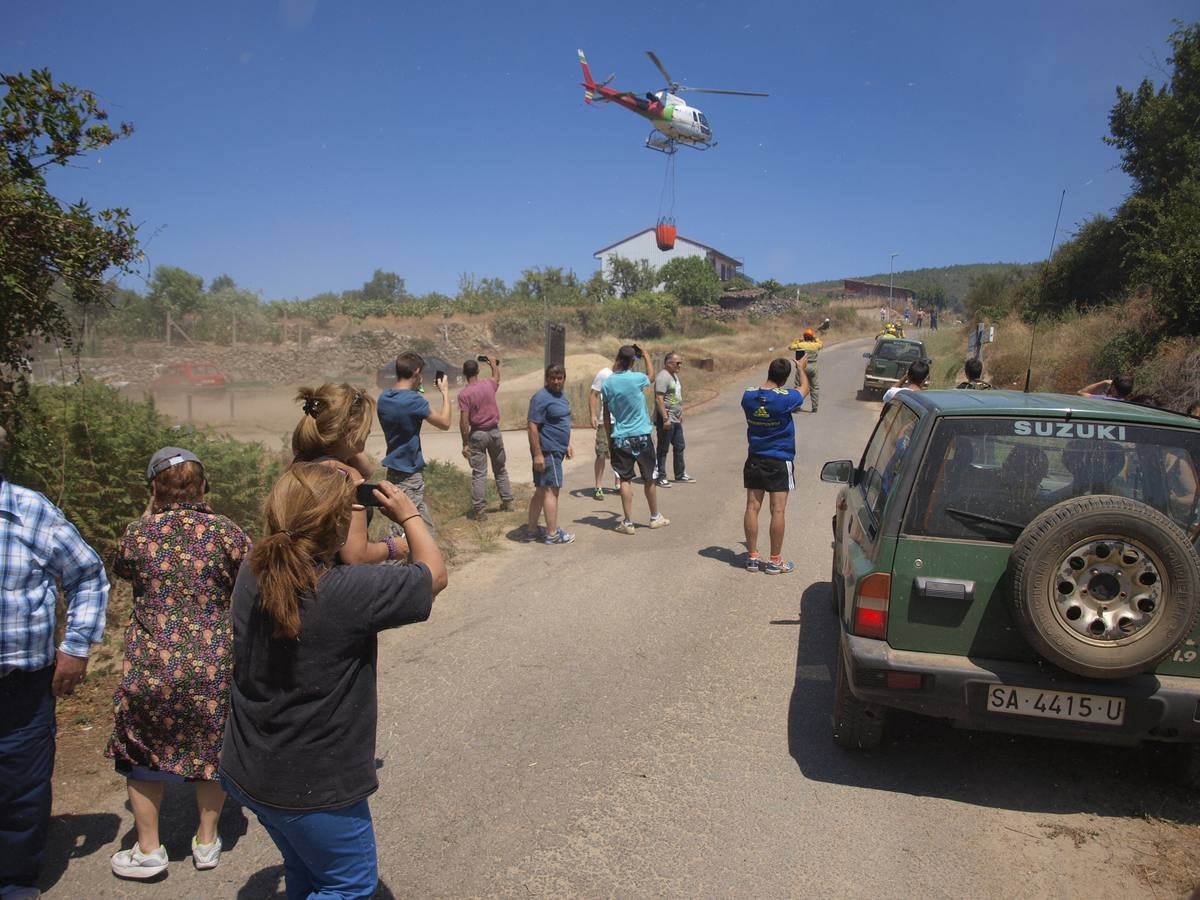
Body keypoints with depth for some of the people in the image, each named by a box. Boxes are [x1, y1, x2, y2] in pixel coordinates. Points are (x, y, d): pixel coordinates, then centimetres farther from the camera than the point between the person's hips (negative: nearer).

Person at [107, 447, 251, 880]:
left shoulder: (139, 532, -6)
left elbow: (120, 567, 15)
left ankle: (148, 850, 29)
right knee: (210, 748, 19)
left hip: (152, 666, 0)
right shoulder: (225, 532, -8)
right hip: (213, 665, 1)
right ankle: (206, 842, 32)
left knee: (143, 752, 19)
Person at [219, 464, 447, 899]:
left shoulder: (252, 576, -10)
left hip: (246, 772, 7)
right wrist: (409, 514, 0)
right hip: (312, 789, -7)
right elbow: (434, 572, -14)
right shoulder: (350, 593, -31)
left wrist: (350, 503, 6)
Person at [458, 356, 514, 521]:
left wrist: (465, 443, -11)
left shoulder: (464, 394, -14)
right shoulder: (489, 384, -3)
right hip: (494, 430, 4)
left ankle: (480, 510, 0)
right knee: (500, 469, 18)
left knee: (479, 473, 0)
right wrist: (494, 363, 43)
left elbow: (464, 421, -17)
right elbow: (497, 376, 24)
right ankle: (507, 501, 26)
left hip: (477, 434, -3)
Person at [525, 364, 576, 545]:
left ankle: (532, 529, 21)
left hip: (556, 450, 10)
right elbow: (532, 425, -20)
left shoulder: (561, 395, 14)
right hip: (547, 451, -10)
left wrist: (568, 445, 22)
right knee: (551, 490, -6)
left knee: (541, 490, 13)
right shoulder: (542, 398, -16)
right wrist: (538, 454, -23)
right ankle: (552, 534, 0)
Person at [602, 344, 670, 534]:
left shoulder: (608, 383, -4)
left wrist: (609, 437, 14)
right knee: (649, 478, 13)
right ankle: (655, 517, 27)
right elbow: (651, 375, 14)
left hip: (620, 438, 1)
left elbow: (606, 415, 4)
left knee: (625, 479, 5)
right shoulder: (637, 379, -12)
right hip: (641, 436, -1)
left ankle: (628, 522, 4)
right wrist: (645, 354, 23)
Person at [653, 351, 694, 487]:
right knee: (663, 449, -1)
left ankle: (680, 474, 26)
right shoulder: (663, 377, -16)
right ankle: (660, 477, 7)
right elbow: (659, 399, -23)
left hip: (676, 419, 10)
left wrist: (680, 414, 23)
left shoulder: (674, 376, 15)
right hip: (665, 420, -10)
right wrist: (665, 418, -25)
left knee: (679, 447, 15)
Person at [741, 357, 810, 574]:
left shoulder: (748, 396, -6)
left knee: (752, 507, 8)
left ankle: (752, 557, 15)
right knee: (778, 510, 2)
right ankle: (775, 561, 7)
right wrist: (801, 368, 24)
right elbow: (805, 388, 5)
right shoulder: (786, 398, -17)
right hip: (779, 462, -4)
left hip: (754, 461, 4)